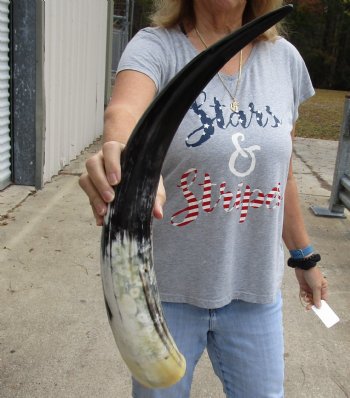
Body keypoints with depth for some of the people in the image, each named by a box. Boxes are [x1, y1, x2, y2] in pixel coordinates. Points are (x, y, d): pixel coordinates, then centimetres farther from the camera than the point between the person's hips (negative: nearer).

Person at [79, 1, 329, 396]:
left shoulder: (285, 58, 1)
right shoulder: (156, 45, -11)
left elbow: (282, 175, 9)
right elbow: (124, 110, -34)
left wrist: (304, 257, 17)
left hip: (254, 290, 4)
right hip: (167, 288, -3)